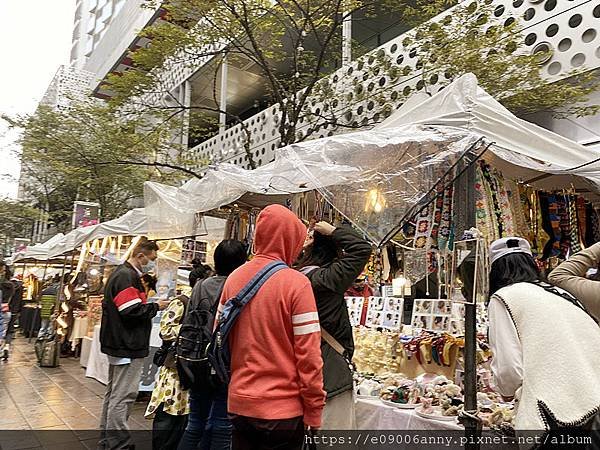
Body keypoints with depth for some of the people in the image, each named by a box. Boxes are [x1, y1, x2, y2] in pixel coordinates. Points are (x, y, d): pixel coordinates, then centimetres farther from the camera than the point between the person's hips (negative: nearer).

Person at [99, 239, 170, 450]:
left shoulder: (121, 273, 16)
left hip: (118, 345, 11)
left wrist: (150, 306, 10)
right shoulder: (127, 277, -18)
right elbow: (133, 311, -24)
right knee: (123, 396, -5)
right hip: (128, 346, -11)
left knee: (113, 393, 19)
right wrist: (156, 306, -11)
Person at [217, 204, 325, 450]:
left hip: (238, 403, 5)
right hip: (282, 411, -4)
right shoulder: (296, 283, -16)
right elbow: (309, 355, -16)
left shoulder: (234, 278, -1)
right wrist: (314, 411, -6)